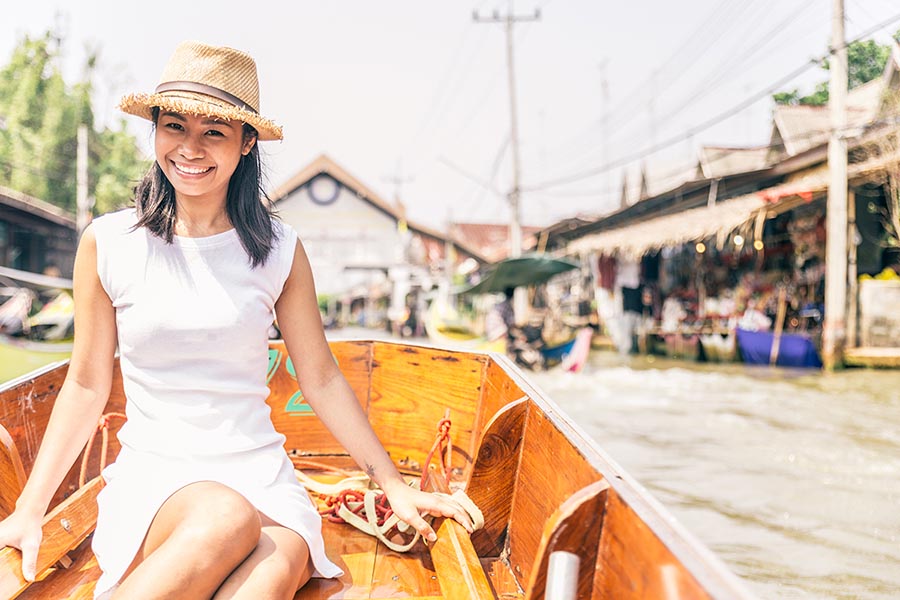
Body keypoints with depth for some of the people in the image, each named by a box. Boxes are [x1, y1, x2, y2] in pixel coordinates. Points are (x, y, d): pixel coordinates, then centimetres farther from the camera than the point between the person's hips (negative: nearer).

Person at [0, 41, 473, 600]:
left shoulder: (279, 249, 4)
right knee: (227, 520, -37)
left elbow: (321, 378, 11)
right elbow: (87, 385, 8)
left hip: (259, 472, 1)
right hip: (152, 473, 0)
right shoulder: (109, 244, 2)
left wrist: (394, 485, 10)